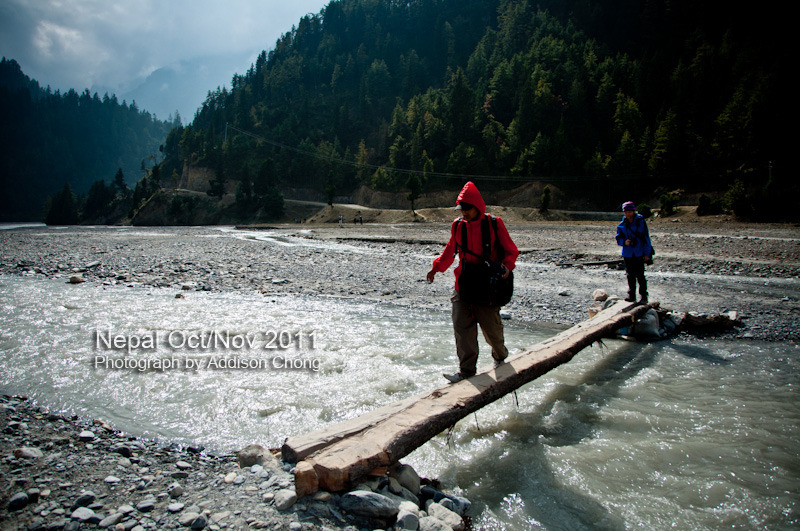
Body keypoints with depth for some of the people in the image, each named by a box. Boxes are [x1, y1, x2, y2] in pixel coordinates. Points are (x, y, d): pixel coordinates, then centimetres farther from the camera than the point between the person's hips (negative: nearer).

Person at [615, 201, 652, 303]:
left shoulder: (640, 222, -2)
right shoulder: (621, 225, 5)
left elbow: (646, 238, -1)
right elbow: (618, 239, 11)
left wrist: (647, 253, -5)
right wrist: (624, 242, -13)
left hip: (639, 253, -3)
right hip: (628, 254, 3)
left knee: (640, 275, -5)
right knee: (630, 276, 9)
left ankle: (643, 297, 3)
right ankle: (631, 295, 20)